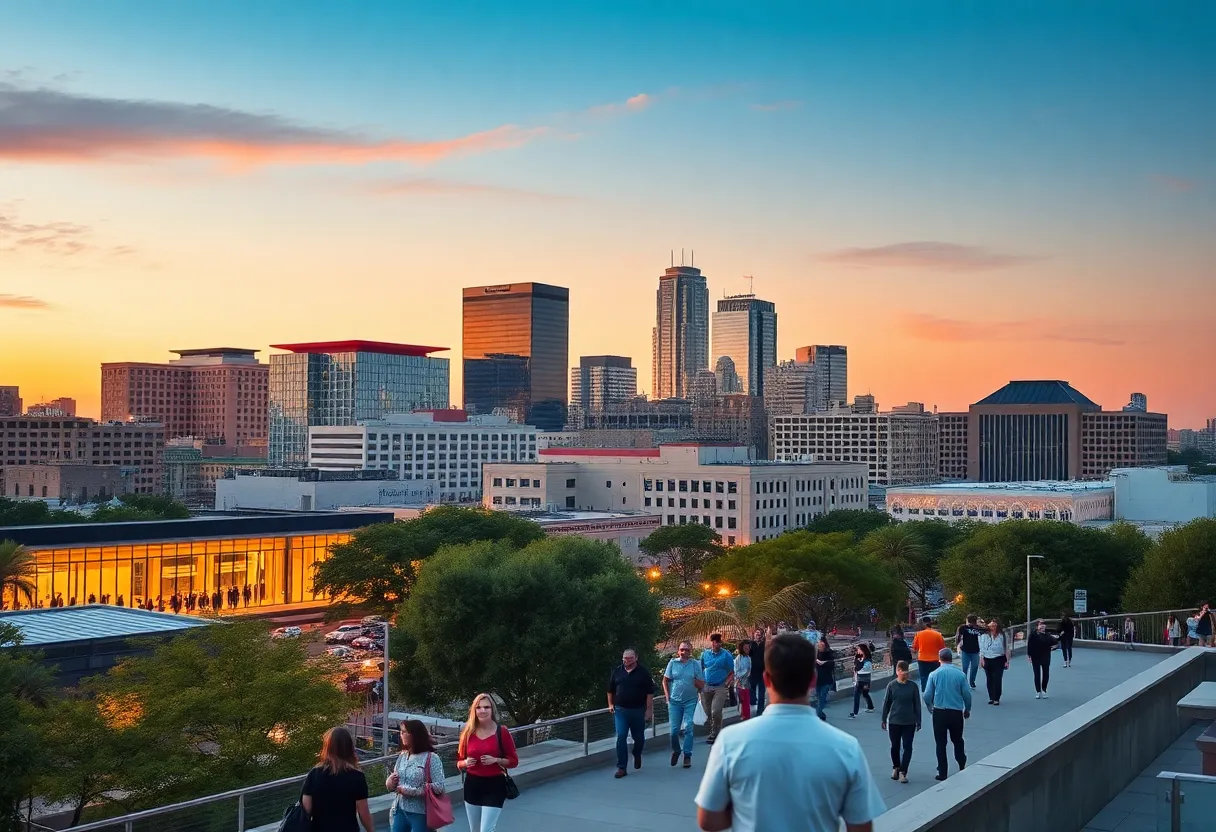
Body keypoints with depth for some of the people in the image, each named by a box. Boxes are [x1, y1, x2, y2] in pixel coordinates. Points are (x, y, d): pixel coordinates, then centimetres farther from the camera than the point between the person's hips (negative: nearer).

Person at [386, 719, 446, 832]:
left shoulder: (431, 758, -10)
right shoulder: (402, 756, 6)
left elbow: (439, 787, -19)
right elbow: (391, 785, 16)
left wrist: (411, 791, -20)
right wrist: (390, 783, -8)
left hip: (420, 814, -5)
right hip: (399, 811, 5)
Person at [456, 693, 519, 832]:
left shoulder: (502, 731, -7)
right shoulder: (468, 732, 1)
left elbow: (514, 760, -2)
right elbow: (459, 762, 10)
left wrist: (496, 760, -18)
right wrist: (465, 763, -12)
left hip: (494, 785, -4)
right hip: (472, 785, 4)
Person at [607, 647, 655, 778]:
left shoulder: (643, 672, -3)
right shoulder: (617, 671, 5)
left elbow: (650, 692, -4)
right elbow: (610, 690, 16)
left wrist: (649, 709, -8)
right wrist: (610, 704, 10)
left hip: (638, 710, -1)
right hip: (620, 710, 1)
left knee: (639, 737, 11)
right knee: (621, 737, -8)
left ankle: (637, 754, 44)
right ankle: (621, 768, -5)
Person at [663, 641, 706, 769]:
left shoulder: (696, 664, -1)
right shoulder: (673, 663, 1)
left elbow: (702, 684, 4)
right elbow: (665, 680, 8)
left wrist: (694, 681, -14)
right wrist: (667, 696, 1)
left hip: (690, 701, -1)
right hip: (675, 701, 1)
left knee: (688, 728, -4)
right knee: (674, 729, 2)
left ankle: (687, 755, 5)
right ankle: (675, 751, 27)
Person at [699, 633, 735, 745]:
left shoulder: (726, 655, -4)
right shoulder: (705, 654, 6)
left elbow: (731, 673, -1)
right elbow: (700, 669, 14)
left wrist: (726, 684, -12)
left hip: (720, 687, -4)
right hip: (706, 687, 4)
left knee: (716, 712, -12)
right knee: (707, 712, 10)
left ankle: (715, 734, 3)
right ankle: (712, 732, 27)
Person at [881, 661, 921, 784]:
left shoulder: (912, 686, -5)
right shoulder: (892, 686, -5)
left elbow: (917, 704, 1)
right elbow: (886, 703, 2)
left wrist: (918, 721, 2)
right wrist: (884, 719, 4)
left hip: (909, 723, 0)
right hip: (894, 722, 1)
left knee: (907, 747, -3)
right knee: (895, 746, 12)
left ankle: (903, 772, 2)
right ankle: (895, 768, 34)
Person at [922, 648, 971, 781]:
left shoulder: (934, 675, -7)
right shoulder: (960, 674, -5)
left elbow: (927, 696, -5)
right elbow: (967, 695, -1)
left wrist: (930, 707, 16)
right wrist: (967, 710, 17)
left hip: (939, 713, -1)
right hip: (956, 713, 1)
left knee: (941, 743, 8)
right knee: (957, 741, 20)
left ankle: (942, 773, 10)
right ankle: (962, 768, 23)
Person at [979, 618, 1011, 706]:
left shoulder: (1002, 635, -1)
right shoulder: (985, 635, 4)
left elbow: (1007, 648, 2)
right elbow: (982, 648, 7)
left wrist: (1007, 661, -1)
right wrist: (982, 659, 0)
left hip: (999, 659, -2)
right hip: (987, 659, 2)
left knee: (997, 680, -5)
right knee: (989, 680, 7)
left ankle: (996, 698, 1)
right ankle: (991, 697, 17)